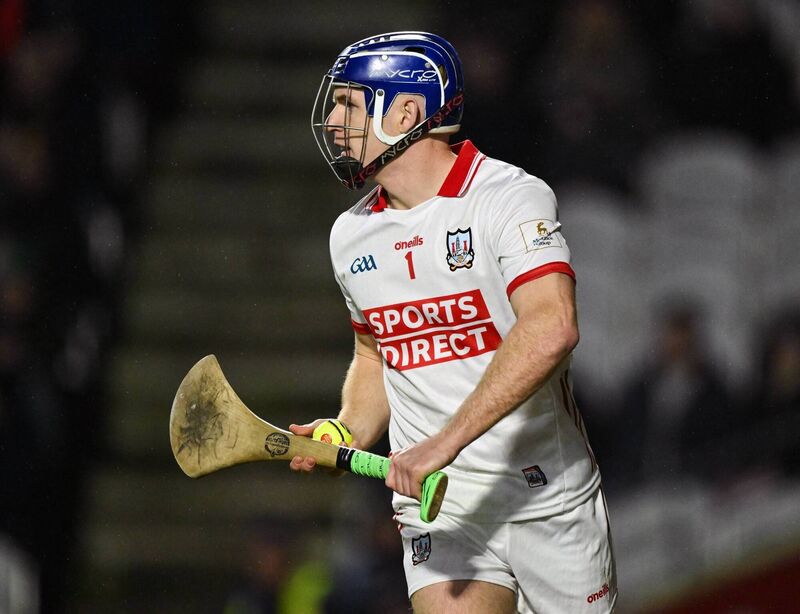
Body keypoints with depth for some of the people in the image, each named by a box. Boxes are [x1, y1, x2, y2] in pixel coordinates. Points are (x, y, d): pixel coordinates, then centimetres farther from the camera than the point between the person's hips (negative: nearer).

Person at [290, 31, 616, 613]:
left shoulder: (511, 198, -13)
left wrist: (446, 442, -34)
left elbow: (551, 330, -29)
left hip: (551, 501, -3)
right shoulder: (352, 236, 8)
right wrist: (347, 433, 4)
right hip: (440, 510, 4)